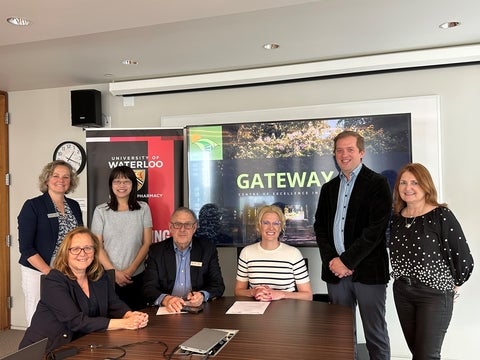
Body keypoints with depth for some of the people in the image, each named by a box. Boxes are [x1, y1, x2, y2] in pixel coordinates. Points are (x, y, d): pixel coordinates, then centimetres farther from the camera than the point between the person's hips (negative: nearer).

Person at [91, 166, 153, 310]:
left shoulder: (143, 208, 2)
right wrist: (114, 272, -8)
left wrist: (131, 269, -8)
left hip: (136, 276, 1)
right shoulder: (101, 211, 2)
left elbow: (147, 243, 1)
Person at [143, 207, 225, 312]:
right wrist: (165, 299, -24)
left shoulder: (208, 248, 2)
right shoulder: (156, 250, 3)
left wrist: (202, 296, -20)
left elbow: (218, 285, 1)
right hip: (168, 309, -1)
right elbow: (149, 287, -3)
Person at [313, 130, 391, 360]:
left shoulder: (377, 184, -3)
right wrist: (332, 260, -4)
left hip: (368, 270, -4)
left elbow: (376, 229, -12)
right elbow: (320, 226, 11)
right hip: (336, 271, 5)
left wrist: (346, 261, -13)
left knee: (375, 335, 5)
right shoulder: (329, 188, 14)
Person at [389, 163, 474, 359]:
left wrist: (452, 285, 1)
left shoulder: (442, 216, -13)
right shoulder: (396, 218, 4)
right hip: (402, 292, 5)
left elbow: (464, 259, -10)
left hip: (435, 293, -5)